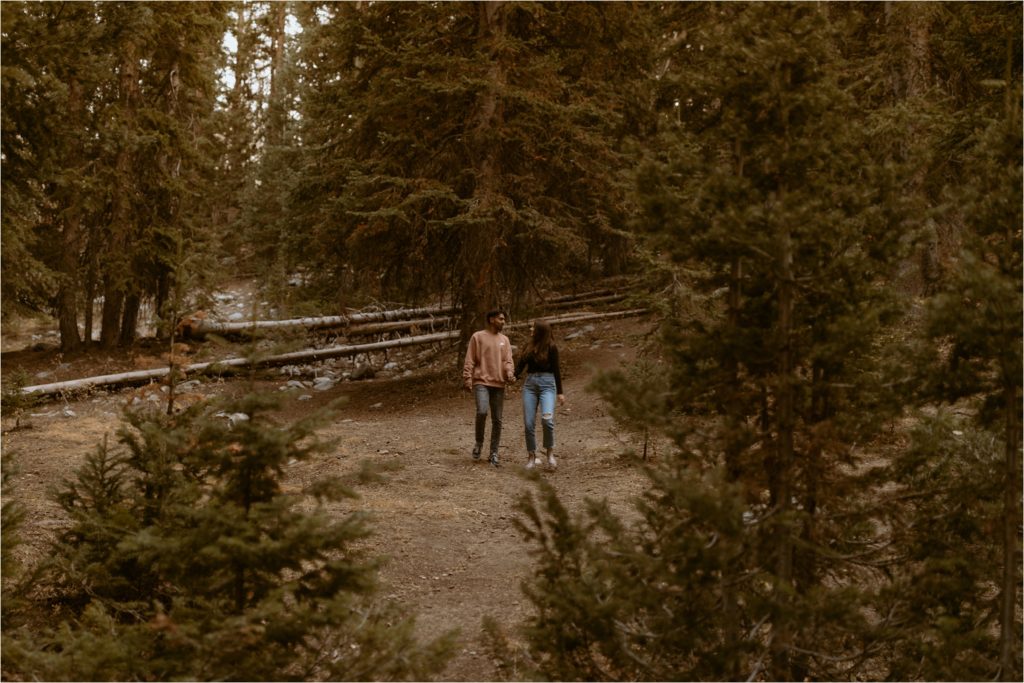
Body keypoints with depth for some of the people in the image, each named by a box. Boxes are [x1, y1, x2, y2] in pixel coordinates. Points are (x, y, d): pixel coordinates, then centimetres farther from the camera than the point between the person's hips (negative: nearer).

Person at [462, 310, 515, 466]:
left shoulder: (504, 340, 14)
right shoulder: (478, 337, 2)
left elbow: (508, 361, 8)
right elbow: (469, 361, 0)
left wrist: (509, 373, -11)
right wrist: (467, 378, -10)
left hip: (498, 384, 4)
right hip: (481, 382, -4)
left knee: (497, 420, 4)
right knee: (482, 412, -23)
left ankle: (494, 453, 13)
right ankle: (479, 442, 0)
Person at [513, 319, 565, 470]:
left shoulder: (551, 347, -2)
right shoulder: (529, 345, 11)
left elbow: (556, 369, 0)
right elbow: (521, 363, 13)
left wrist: (560, 392, 0)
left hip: (547, 384, -4)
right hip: (530, 383, 4)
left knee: (547, 419, -22)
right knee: (529, 423, -1)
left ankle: (550, 452, -2)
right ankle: (531, 456, 10)